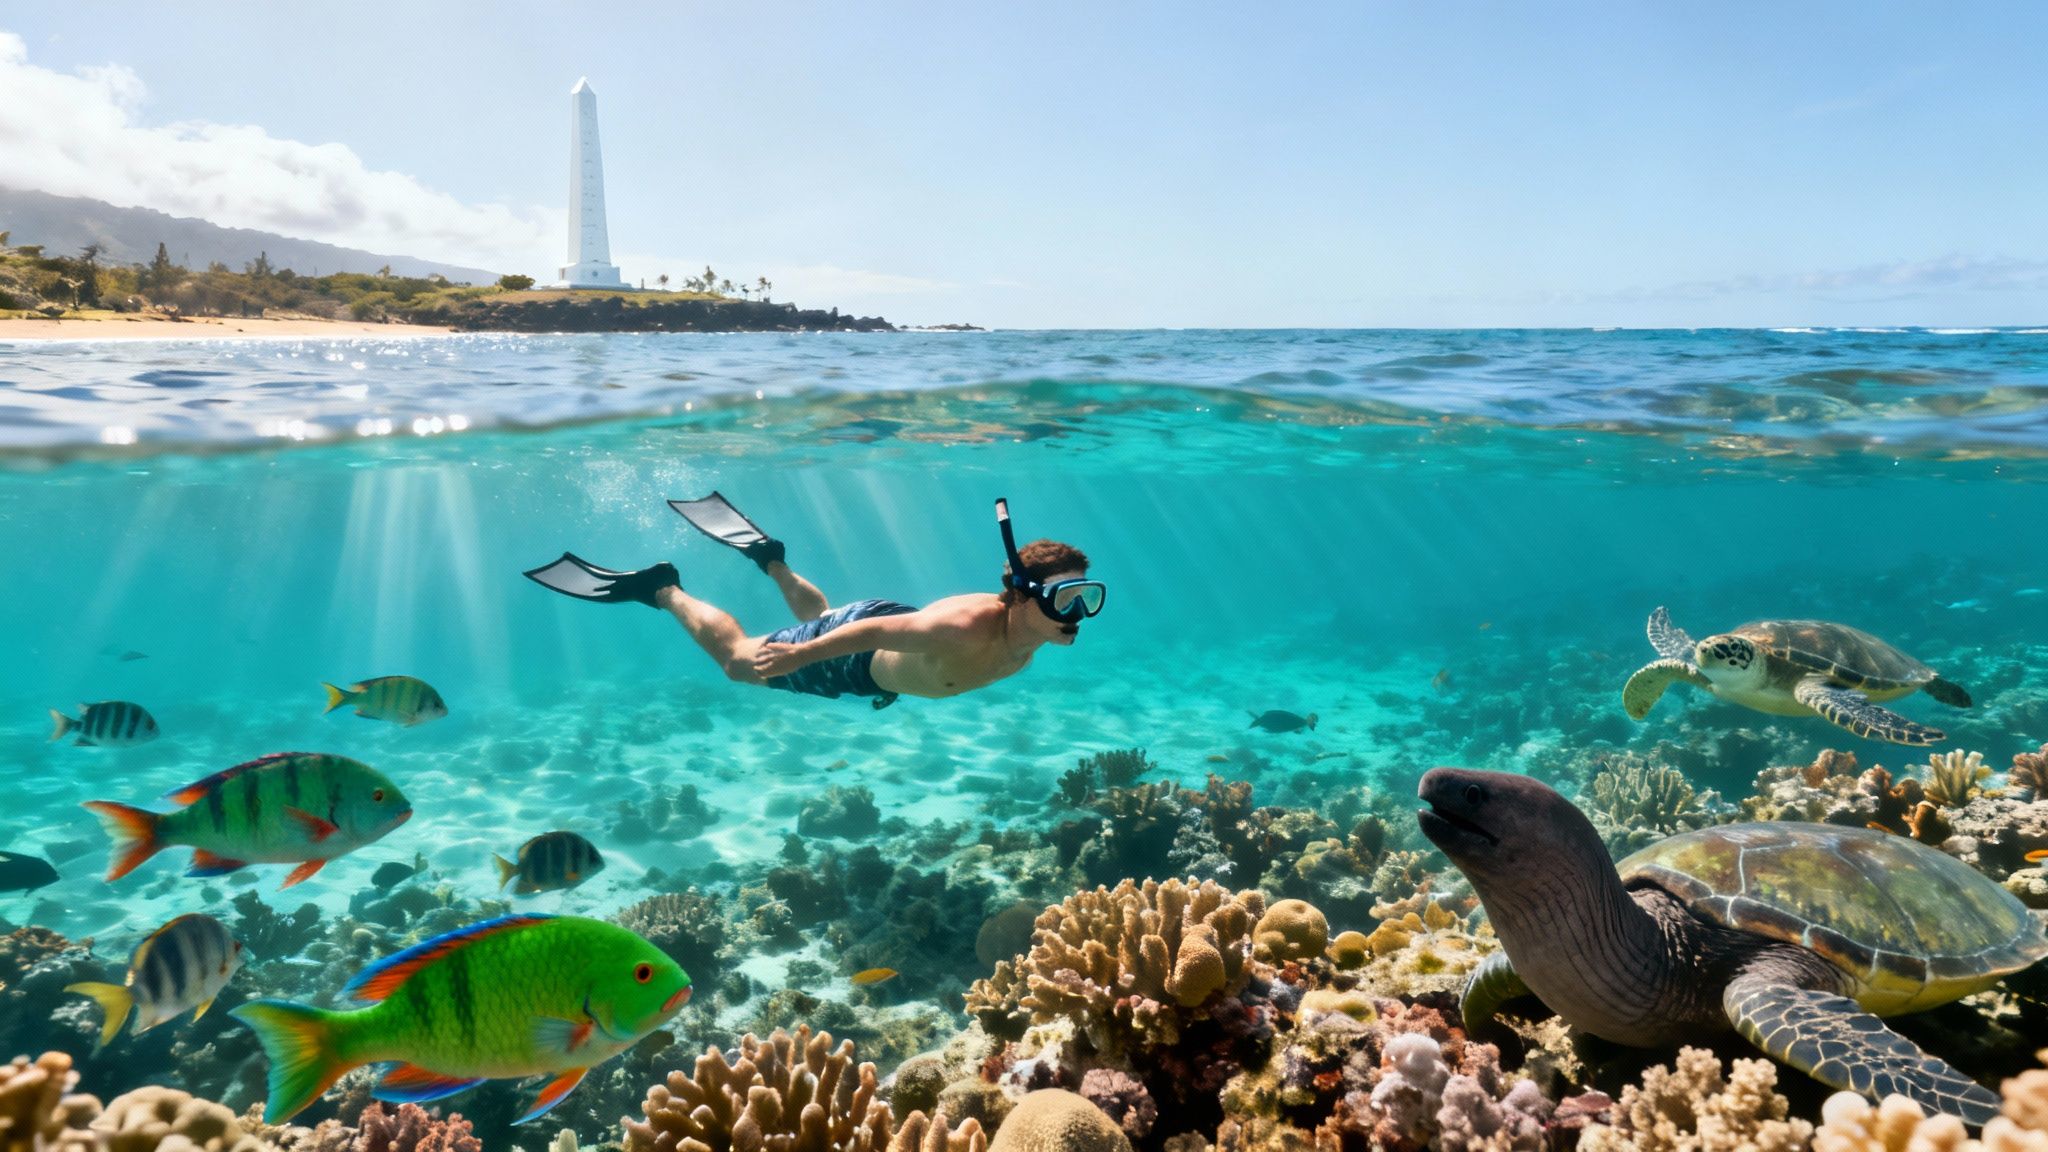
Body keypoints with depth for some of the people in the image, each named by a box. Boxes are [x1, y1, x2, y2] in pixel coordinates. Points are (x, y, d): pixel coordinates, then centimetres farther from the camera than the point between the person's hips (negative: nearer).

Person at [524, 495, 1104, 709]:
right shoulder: (968, 628, -45)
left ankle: (767, 555, 51)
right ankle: (661, 587, 28)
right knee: (739, 659, 13)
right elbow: (874, 631, -38)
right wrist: (794, 656, -30)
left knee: (818, 620, 39)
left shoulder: (1029, 637, -19)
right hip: (853, 649, -7)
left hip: (897, 632, 7)